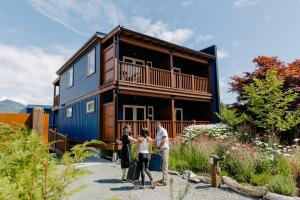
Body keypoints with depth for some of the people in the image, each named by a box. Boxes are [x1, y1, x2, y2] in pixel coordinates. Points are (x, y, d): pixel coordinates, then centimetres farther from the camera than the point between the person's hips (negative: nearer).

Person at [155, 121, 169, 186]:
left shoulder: (163, 130, -10)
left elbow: (163, 140, -17)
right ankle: (164, 179, 25)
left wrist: (159, 147, -11)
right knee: (162, 165, 15)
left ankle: (164, 181, -7)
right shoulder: (158, 132, 18)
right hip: (161, 150, 9)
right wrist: (158, 147, 1)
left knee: (164, 165, -9)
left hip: (164, 149, -9)